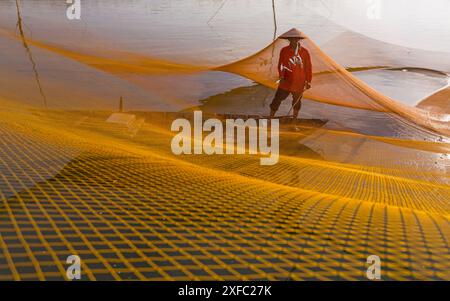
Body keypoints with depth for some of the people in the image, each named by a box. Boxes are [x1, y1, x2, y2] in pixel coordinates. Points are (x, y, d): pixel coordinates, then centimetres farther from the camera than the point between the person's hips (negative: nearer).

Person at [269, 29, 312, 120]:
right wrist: (281, 76, -15)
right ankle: (270, 119, 10)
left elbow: (308, 67, 2)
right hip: (286, 82, -1)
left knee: (297, 102, 14)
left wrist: (308, 81, 2)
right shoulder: (284, 51, -5)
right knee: (277, 100, -2)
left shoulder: (304, 52, -5)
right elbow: (280, 65, -1)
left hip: (299, 84, 1)